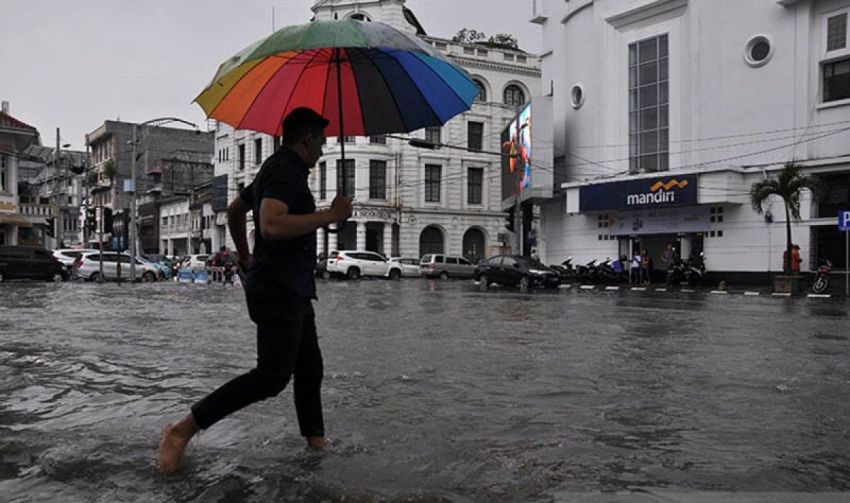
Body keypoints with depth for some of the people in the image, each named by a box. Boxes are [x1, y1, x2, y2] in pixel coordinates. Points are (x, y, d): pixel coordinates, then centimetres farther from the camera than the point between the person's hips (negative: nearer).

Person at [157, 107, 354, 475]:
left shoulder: (278, 170, 19)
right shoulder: (284, 169, -13)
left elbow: (234, 211, 31)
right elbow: (271, 226, -29)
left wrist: (245, 258, 32)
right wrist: (330, 215, -22)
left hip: (293, 291, 11)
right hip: (279, 290, -11)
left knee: (310, 368, 14)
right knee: (272, 376, -15)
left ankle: (316, 442, 22)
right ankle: (182, 430, -8)